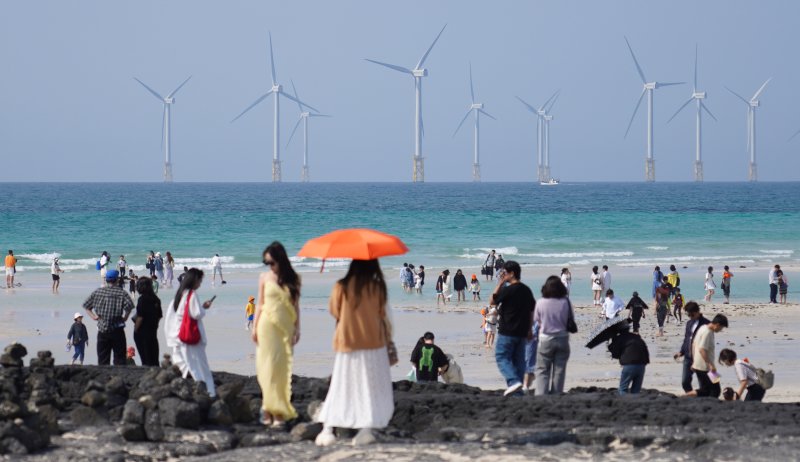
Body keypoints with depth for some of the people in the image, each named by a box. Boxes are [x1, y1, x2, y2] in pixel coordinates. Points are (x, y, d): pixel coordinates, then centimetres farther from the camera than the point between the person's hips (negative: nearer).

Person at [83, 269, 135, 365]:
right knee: (119, 358, 2)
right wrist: (125, 317, -8)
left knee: (103, 358, 8)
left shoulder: (98, 292, 5)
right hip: (117, 330, -3)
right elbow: (129, 305, -21)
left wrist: (93, 316, 7)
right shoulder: (121, 293, -6)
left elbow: (86, 305, 9)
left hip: (102, 329, 3)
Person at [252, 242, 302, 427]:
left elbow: (296, 306, 8)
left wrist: (297, 328, 4)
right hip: (268, 325, -1)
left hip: (286, 327, 1)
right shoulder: (264, 278, 3)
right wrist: (255, 328, 2)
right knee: (269, 366, -6)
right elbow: (260, 304, 7)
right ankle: (271, 409, -5)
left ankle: (280, 410, 5)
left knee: (283, 368, 1)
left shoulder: (292, 279, 5)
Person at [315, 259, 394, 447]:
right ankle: (366, 429, -8)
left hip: (347, 345, 2)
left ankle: (327, 429, 0)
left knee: (341, 388, 9)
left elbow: (335, 312, 4)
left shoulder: (341, 287, -5)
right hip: (373, 344, -1)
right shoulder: (377, 287, -6)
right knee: (371, 389, 5)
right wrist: (388, 340, 12)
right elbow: (382, 315, 1)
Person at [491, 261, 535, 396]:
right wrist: (530, 329, 22)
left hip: (507, 331, -7)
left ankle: (513, 381, -20)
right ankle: (517, 391, 11)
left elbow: (492, 301, -3)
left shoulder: (508, 290, -14)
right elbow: (532, 310, 15)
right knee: (519, 360, 11)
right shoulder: (526, 290, 9)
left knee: (501, 357, 0)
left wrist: (500, 283, -1)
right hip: (522, 332, 7)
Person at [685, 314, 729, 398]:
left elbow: (694, 344, 19)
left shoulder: (702, 328, 12)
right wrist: (710, 365, -25)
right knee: (715, 390, -2)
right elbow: (702, 350, -25)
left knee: (705, 390, 14)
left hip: (697, 365, 10)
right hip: (704, 367, -10)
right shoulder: (708, 333, -18)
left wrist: (694, 362, 24)